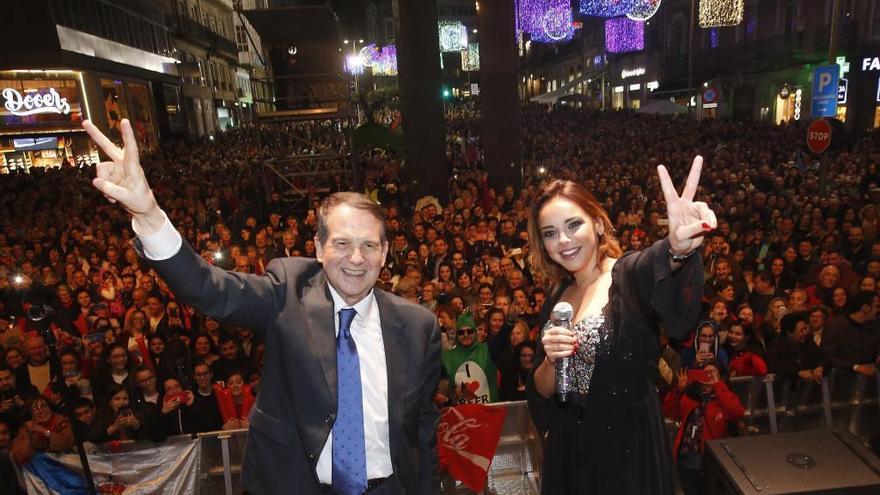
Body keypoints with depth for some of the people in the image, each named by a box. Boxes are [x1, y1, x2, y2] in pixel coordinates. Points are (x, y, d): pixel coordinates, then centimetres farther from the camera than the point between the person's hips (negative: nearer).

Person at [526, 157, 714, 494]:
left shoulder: (632, 274, -14)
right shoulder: (558, 297, 0)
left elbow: (659, 261, -40)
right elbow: (542, 391, 2)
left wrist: (679, 249, -61)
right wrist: (551, 360, -17)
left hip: (630, 449, -4)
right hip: (570, 450, 5)